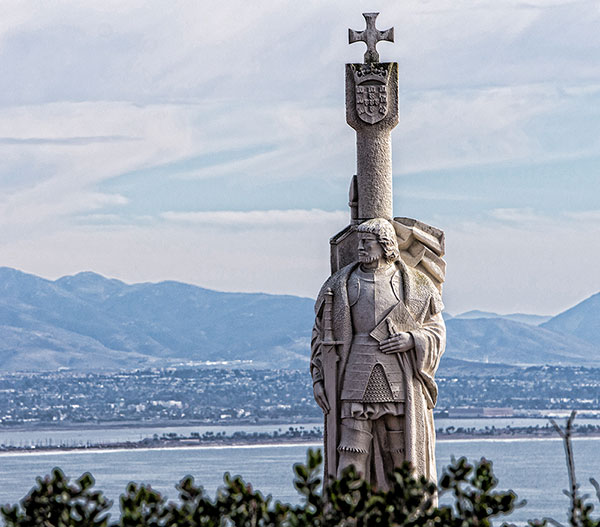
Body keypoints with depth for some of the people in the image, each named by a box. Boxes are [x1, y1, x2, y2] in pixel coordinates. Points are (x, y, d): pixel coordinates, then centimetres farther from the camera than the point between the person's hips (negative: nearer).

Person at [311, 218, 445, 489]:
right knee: (351, 461, -7)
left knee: (401, 459, 4)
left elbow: (436, 331, 10)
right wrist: (318, 378, 6)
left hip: (400, 384, 0)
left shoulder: (414, 286, 6)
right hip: (355, 385, 0)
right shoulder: (340, 284, 9)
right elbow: (321, 333, 13)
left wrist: (412, 340, -11)